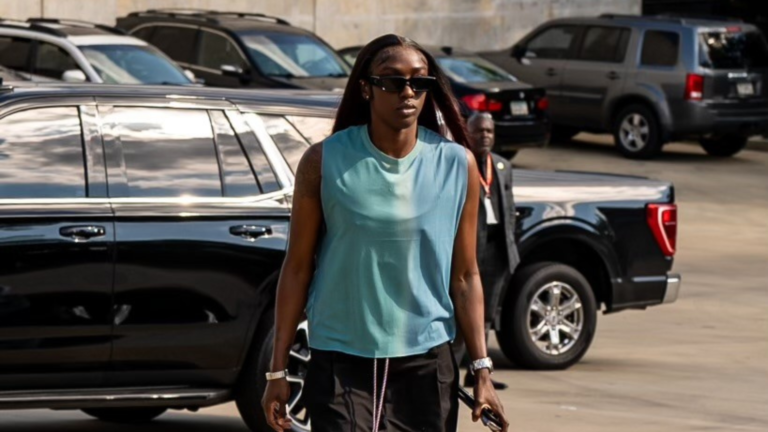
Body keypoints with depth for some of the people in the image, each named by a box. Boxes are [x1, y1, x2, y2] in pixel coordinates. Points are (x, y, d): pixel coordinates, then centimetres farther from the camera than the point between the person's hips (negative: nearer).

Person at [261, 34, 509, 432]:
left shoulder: (457, 166, 1)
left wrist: (482, 369, 0)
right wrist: (278, 370, -1)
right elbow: (297, 268, 1)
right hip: (340, 365, -2)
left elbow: (465, 277, 5)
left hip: (426, 365, 2)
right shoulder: (325, 162, -3)